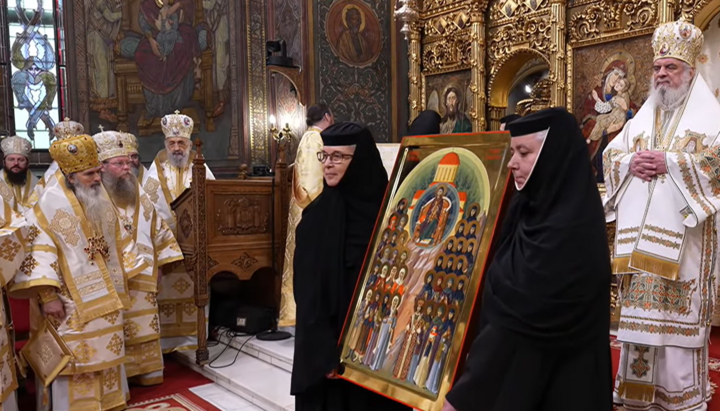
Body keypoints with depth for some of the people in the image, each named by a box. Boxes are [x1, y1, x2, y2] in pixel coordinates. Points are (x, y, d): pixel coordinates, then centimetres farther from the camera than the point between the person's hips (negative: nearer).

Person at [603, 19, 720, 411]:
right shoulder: (641, 117, 20)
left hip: (680, 229, -5)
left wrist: (670, 162, -16)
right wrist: (629, 162, -6)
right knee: (638, 308, 6)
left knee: (678, 310, -6)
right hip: (638, 229, 5)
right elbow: (609, 154, 15)